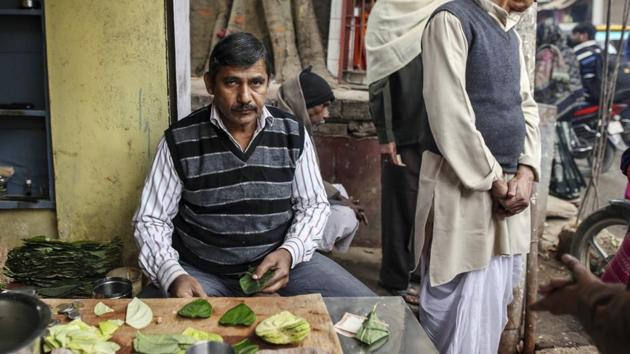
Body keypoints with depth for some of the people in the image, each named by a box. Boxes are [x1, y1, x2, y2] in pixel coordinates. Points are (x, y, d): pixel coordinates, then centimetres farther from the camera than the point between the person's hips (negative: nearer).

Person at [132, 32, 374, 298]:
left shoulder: (293, 134, -3)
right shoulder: (179, 141, -10)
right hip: (200, 270, -2)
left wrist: (290, 252, -15)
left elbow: (313, 205, 5)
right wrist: (174, 276, -24)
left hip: (278, 261, 3)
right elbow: (150, 220, -6)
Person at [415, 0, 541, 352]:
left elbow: (527, 108, 14)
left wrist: (525, 173, -1)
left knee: (493, 308, 14)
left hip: (510, 186, 8)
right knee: (463, 313, -2)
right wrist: (494, 181, -13)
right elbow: (450, 114, -16)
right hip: (465, 187, -8)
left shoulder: (512, 34, 17)